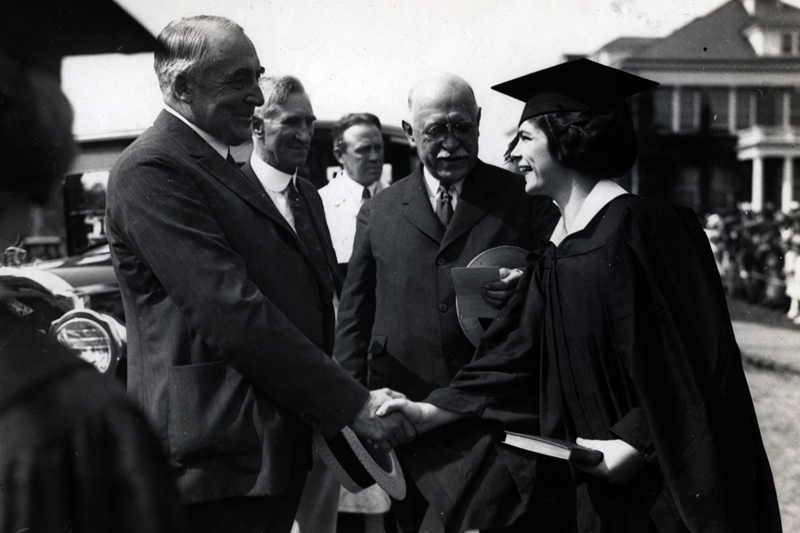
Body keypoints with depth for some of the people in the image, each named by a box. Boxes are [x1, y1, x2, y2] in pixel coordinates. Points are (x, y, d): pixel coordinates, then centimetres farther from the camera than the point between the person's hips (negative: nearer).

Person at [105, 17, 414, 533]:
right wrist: (353, 404, -18)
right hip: (220, 459, -9)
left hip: (276, 447, 9)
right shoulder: (151, 170, -13)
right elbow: (234, 315, -21)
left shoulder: (226, 171, 18)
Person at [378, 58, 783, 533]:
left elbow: (686, 359, -17)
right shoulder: (556, 248, 9)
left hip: (662, 475, -7)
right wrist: (430, 411, 3)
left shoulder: (642, 226, -15)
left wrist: (636, 442, -19)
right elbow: (515, 353, 8)